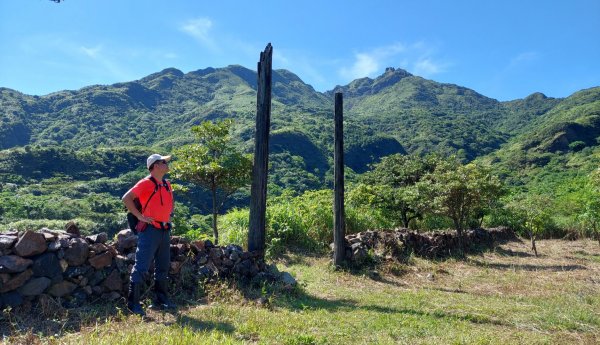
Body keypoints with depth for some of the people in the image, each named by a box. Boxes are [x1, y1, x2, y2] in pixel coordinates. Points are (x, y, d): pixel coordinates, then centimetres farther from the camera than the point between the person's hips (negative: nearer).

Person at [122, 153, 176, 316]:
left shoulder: (167, 185, 13)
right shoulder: (146, 183, -10)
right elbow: (126, 198, -15)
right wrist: (140, 216, -16)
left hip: (165, 231, 8)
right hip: (149, 230, -8)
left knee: (163, 267, 14)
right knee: (141, 267, -4)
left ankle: (161, 300, 26)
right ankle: (133, 303, 6)